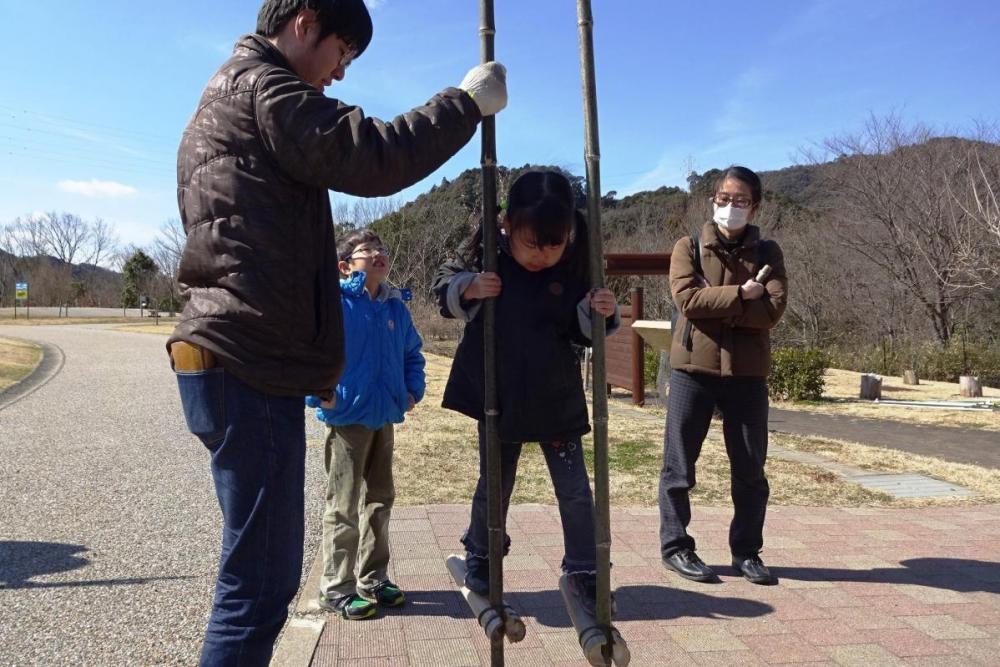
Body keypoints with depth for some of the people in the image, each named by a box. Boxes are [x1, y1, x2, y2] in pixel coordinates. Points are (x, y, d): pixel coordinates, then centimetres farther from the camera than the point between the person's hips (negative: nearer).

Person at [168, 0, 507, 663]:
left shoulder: (220, 100, 27)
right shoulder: (261, 85, -6)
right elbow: (373, 157, -18)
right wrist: (467, 101, -4)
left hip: (231, 362, 11)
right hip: (250, 366, -11)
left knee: (263, 575, 17)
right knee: (261, 583, -6)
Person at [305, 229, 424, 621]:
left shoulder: (395, 307, 7)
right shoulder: (334, 301, -12)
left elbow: (412, 352, 19)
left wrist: (413, 390, 7)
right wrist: (318, 394, -18)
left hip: (384, 417, 7)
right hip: (347, 416, -6)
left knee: (380, 500, 16)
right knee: (343, 506, 2)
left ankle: (373, 578, 31)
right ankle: (337, 589, 16)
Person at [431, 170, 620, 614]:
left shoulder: (572, 269, -11)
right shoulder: (486, 256, -13)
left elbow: (580, 331, -2)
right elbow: (444, 286, -2)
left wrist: (599, 312, -23)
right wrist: (469, 287, -23)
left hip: (556, 399, 1)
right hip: (497, 396, 0)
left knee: (575, 489, 6)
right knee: (494, 485, 15)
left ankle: (583, 570, 23)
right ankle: (480, 555, 38)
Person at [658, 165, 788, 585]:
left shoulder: (767, 253, 9)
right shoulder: (688, 247, 6)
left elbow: (773, 310, -6)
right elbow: (687, 298, -11)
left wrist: (713, 308, -12)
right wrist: (739, 295, -11)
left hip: (748, 371, 2)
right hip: (693, 367, -2)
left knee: (750, 469, 8)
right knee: (679, 464, 3)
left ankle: (747, 551, 23)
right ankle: (675, 546, 17)